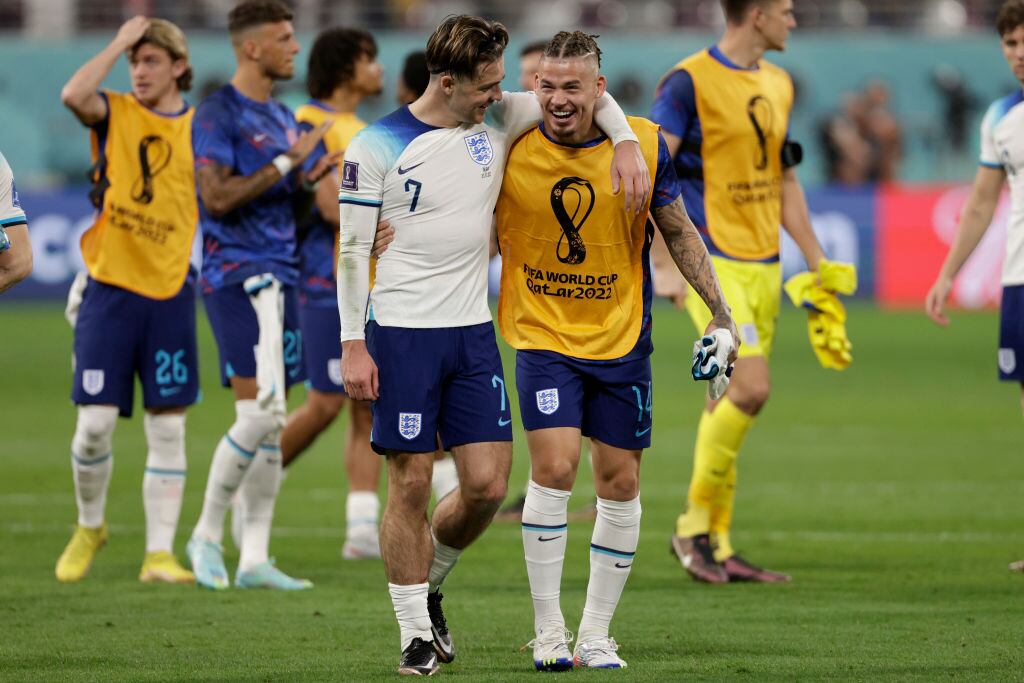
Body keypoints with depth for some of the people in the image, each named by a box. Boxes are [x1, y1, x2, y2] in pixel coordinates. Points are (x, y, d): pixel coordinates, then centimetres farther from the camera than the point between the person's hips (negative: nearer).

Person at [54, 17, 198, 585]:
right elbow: (74, 95, -21)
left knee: (167, 427, 1)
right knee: (96, 421, -5)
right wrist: (120, 43, -14)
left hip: (170, 292, 1)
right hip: (108, 288, -1)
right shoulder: (114, 115, 2)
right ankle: (89, 527, 20)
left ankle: (159, 554, 5)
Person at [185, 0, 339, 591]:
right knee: (261, 412, -16)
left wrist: (315, 178, 1)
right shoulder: (219, 115, -8)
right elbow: (217, 195, -18)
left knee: (270, 423, 6)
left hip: (278, 276, 9)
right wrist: (286, 164, -15)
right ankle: (208, 534, -1)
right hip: (238, 272, -9)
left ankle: (254, 559, 8)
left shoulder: (283, 119, 18)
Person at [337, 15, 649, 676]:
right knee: (412, 484, -3)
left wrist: (626, 142, -4)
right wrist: (353, 344, -7)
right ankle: (416, 630, 8)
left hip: (472, 331, 5)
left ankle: (428, 587, 26)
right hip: (401, 332, -5)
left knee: (487, 484, 0)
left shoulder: (498, 120, 6)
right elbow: (353, 249, -3)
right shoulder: (378, 146, -6)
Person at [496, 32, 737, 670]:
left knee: (620, 483, 4)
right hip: (543, 336, -2)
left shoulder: (644, 144, -7)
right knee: (555, 468, -16)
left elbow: (679, 232, 6)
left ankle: (596, 634, 17)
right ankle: (548, 632, -6)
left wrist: (720, 312, 6)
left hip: (622, 340, 2)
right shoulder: (511, 148, -10)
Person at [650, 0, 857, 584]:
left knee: (730, 399, 8)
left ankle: (716, 545, 12)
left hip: (764, 265, 7)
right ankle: (695, 524, -5)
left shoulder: (778, 85, 15)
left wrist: (820, 267, 21)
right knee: (751, 386, -18)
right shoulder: (690, 82, -9)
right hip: (713, 262, -7)